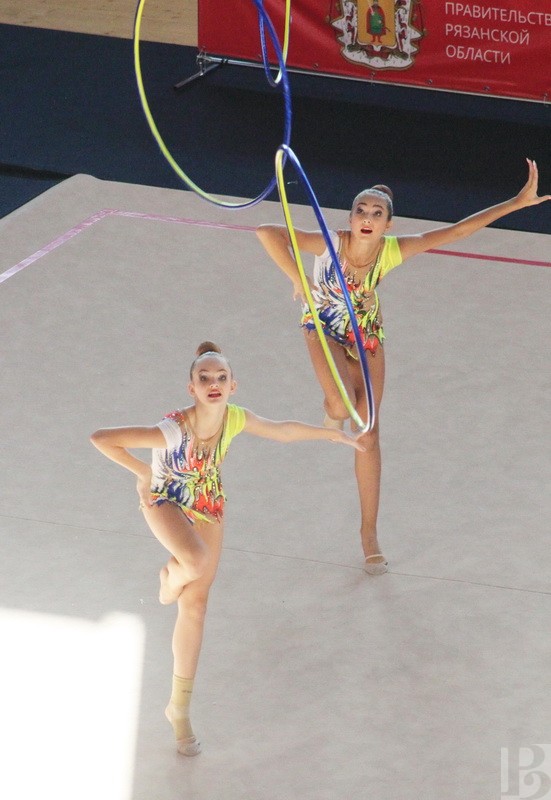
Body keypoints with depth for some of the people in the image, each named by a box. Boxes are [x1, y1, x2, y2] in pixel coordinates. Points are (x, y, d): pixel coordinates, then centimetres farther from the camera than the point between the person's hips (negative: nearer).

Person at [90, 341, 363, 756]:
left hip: (208, 504, 4)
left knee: (195, 607, 8)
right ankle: (172, 576, 6)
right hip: (166, 501, -4)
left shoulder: (235, 418, -22)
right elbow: (101, 438, -37)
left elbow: (283, 430, -1)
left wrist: (332, 433, 7)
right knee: (197, 560, -36)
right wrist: (142, 472, -26)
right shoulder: (172, 430, -37)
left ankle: (179, 708, 22)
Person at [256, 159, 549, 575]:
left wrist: (518, 202, -27)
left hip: (367, 332, 3)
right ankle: (332, 409, 13)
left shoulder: (392, 250, -24)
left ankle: (369, 533, 15)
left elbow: (457, 230, -24)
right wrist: (297, 278, -40)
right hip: (324, 328, -2)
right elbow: (267, 232, -41)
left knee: (369, 433, 5)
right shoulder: (330, 243, -32)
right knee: (343, 407, -29)